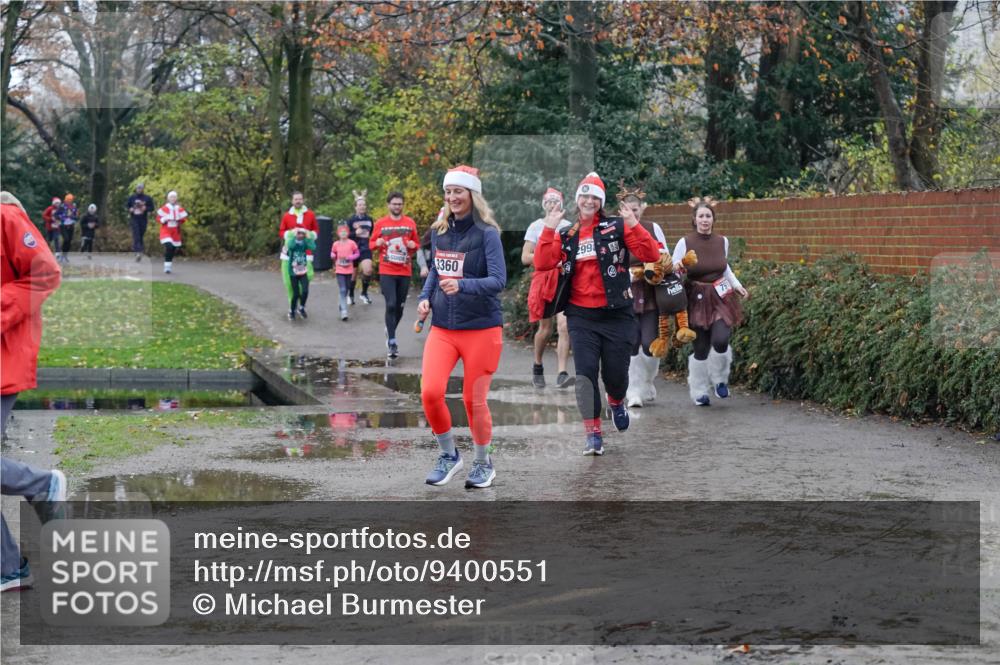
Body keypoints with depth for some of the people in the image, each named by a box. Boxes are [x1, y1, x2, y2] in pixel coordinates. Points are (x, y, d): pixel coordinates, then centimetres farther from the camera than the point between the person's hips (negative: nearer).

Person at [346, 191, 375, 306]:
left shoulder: (369, 220, 7)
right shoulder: (350, 220, -3)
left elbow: (373, 234, 22)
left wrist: (371, 238, 6)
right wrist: (355, 233, -20)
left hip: (366, 249, 1)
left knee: (367, 270, -21)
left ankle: (364, 293, -2)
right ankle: (350, 295, 30)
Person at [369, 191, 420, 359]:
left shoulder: (410, 223, 5)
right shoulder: (381, 224, 2)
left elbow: (417, 243, 15)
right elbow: (372, 242, 9)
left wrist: (413, 245, -8)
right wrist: (377, 243, -13)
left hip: (405, 272, 2)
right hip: (387, 272, -2)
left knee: (399, 306, 9)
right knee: (391, 305, -13)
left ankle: (390, 332, 33)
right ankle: (391, 341, -8)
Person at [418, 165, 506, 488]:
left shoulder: (487, 233, -10)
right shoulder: (439, 231, 6)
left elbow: (499, 280, -18)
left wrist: (462, 286, -33)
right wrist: (426, 296, 3)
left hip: (481, 328, -4)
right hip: (442, 327, 4)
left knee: (473, 400, 2)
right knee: (430, 392, -12)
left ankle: (483, 463, 25)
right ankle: (448, 455, 11)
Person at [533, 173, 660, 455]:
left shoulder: (617, 227, 0)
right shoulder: (566, 236, 10)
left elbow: (651, 254, -10)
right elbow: (542, 263, -4)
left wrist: (633, 224, -22)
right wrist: (548, 230, -11)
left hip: (616, 313, -2)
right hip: (581, 315, 2)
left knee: (615, 372, 4)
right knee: (585, 373, -5)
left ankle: (617, 403, 40)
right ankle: (593, 434, 1)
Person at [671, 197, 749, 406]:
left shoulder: (722, 241, 4)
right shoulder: (684, 243, -8)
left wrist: (737, 285, 11)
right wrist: (676, 269, -23)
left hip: (720, 298, 2)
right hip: (697, 301, -2)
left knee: (720, 341, -18)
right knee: (700, 348, -1)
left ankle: (720, 380, 9)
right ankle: (699, 393, 18)